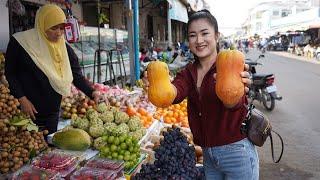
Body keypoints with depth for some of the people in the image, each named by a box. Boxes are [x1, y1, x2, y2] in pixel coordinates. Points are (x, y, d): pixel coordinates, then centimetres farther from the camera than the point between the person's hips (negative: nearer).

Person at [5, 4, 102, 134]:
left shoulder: (64, 48, 2)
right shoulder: (20, 42, -9)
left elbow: (76, 75, 1)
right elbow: (9, 73, -4)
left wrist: (91, 93, -13)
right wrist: (21, 99, -14)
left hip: (52, 112, 4)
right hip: (24, 111, -3)